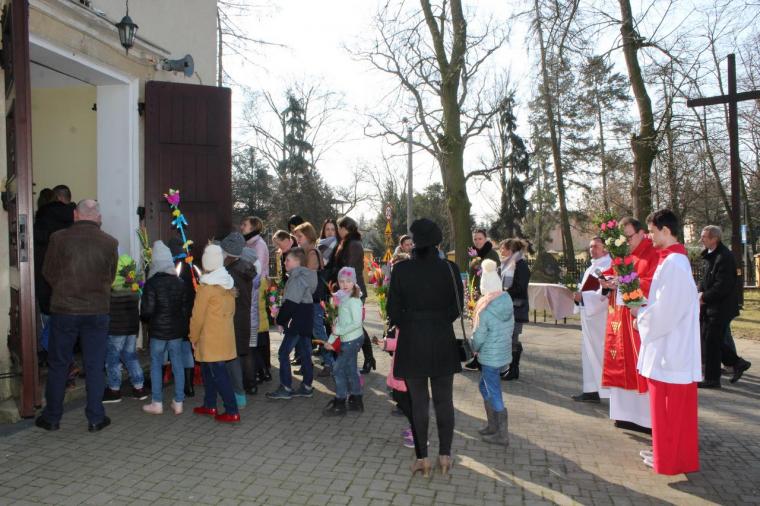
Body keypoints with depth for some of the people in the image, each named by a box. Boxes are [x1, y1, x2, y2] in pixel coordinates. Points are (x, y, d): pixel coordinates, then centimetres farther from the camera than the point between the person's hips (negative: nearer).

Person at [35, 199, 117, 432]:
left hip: (64, 309, 0)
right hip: (97, 310, 1)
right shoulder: (110, 242, -6)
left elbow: (47, 272, 3)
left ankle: (52, 417, 24)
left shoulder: (58, 238, -8)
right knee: (95, 366, 9)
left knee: (58, 365, 13)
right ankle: (95, 418, 14)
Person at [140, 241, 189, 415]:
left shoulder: (151, 283, -12)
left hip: (158, 330, -4)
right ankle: (178, 402, 13)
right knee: (178, 364, 8)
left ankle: (157, 403, 13)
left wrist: (144, 318, 8)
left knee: (156, 365, 8)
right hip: (177, 329, 4)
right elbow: (185, 307, 6)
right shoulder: (180, 283, 3)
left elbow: (147, 310, -14)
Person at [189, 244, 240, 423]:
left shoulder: (206, 288, -15)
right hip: (225, 336, 8)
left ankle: (232, 411, -2)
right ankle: (209, 405, 29)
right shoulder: (228, 284, 6)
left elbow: (198, 316, -11)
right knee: (208, 371, 20)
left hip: (211, 339, -8)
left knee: (219, 374, -4)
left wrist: (194, 337, 1)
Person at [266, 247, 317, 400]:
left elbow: (290, 303, -21)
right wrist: (283, 319, 15)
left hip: (297, 322, -10)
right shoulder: (305, 276, 14)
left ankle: (285, 389, 0)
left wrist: (281, 321, -11)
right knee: (304, 353, 12)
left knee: (283, 353, -4)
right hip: (306, 321, 10)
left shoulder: (297, 279, -17)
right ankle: (307, 387, 19)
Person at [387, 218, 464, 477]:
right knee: (444, 400, 13)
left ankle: (422, 458, 16)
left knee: (419, 401, 9)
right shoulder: (449, 268, -7)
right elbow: (457, 307, -1)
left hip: (412, 342, -1)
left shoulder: (401, 269, -10)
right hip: (443, 341, 1)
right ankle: (445, 455, 20)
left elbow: (393, 311, -5)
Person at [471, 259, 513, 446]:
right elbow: (511, 327, 7)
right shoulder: (508, 302, -1)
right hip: (504, 352, 8)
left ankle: (502, 436, 10)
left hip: (490, 357, -8)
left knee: (494, 395, 2)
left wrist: (474, 349, 5)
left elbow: (478, 337, -14)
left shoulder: (485, 311, -22)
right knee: (484, 386, 21)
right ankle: (493, 426, 29)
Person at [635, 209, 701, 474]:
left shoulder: (672, 263, -21)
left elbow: (666, 309, -23)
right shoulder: (675, 259, 11)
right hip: (672, 343, 10)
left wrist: (641, 314, -8)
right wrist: (646, 308, 7)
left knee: (668, 405, 2)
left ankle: (668, 459, 14)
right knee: (674, 405, 18)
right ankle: (667, 451, 30)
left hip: (670, 346, -10)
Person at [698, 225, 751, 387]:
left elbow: (722, 286, -23)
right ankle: (737, 363, 27)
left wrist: (704, 297, -14)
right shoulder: (709, 255, 10)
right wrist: (701, 292, 1)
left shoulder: (725, 257, -19)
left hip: (721, 307, -9)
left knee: (712, 342, -2)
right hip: (710, 307, 9)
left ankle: (712, 379, 9)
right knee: (707, 339, 13)